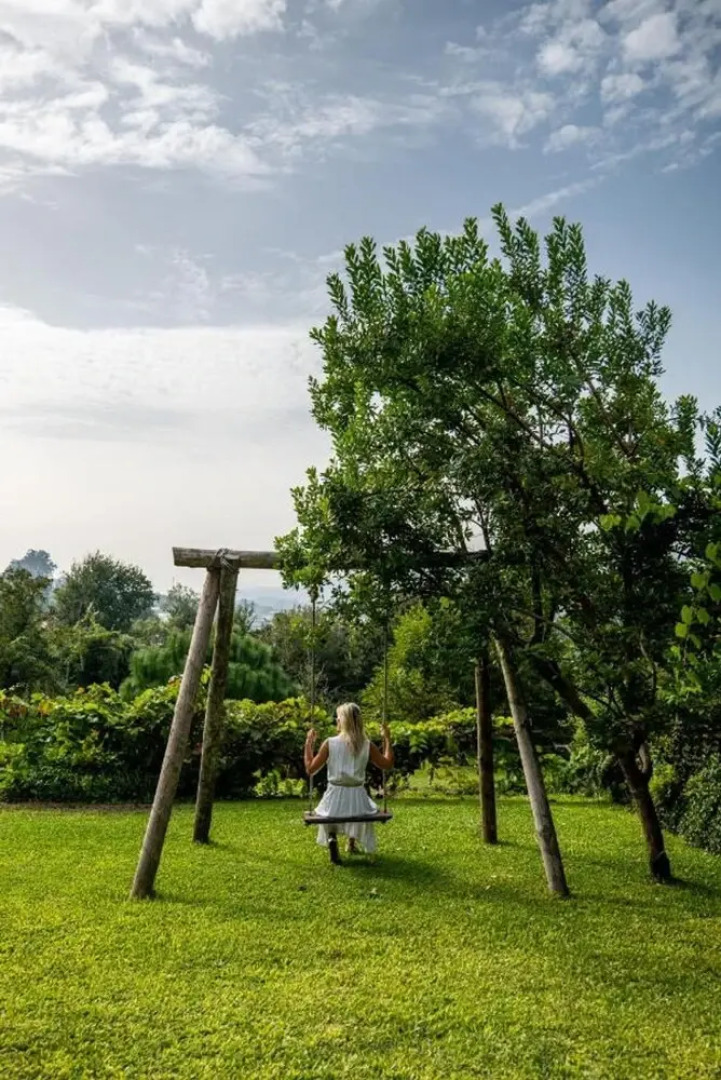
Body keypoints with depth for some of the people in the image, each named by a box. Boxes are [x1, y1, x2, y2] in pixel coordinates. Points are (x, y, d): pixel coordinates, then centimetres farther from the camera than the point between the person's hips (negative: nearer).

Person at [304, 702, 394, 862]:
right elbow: (388, 764, 8)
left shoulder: (330, 743, -8)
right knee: (368, 810, 38)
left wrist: (308, 743, 6)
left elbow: (310, 769, -3)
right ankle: (352, 843, 24)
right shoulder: (367, 745, -4)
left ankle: (332, 837, 2)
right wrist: (387, 739, 15)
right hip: (357, 797, 2)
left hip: (334, 797, -2)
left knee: (326, 814, 33)